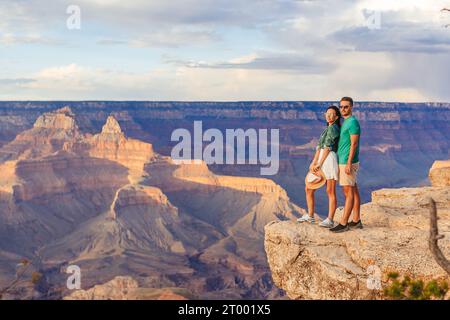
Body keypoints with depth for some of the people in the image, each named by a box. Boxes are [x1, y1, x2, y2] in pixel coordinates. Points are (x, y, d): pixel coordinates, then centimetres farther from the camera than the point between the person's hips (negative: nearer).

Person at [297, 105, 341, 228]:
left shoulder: (333, 128, -7)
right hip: (320, 161, 9)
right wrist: (313, 162, 1)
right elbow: (319, 147, 13)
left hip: (330, 160, -9)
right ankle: (310, 216, 19)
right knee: (308, 189, 9)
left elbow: (327, 147, -14)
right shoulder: (327, 129, 22)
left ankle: (330, 220, 1)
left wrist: (319, 164, -15)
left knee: (330, 192, -4)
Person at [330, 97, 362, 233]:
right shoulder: (345, 122, 16)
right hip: (343, 161, 10)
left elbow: (354, 144, -19)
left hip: (347, 162, -10)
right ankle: (356, 221, 16)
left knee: (349, 192, -7)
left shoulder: (352, 122, -14)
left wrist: (348, 164, -23)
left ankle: (343, 223, -7)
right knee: (353, 191, 11)